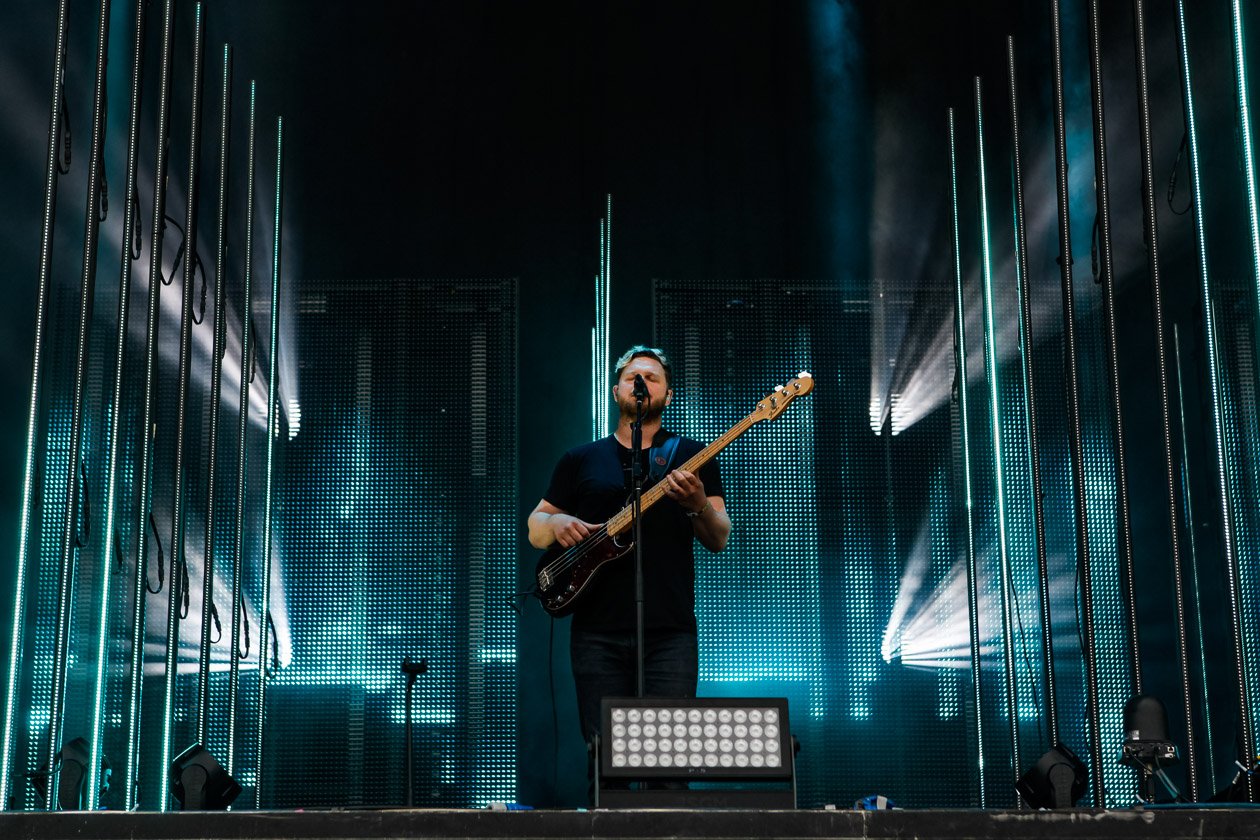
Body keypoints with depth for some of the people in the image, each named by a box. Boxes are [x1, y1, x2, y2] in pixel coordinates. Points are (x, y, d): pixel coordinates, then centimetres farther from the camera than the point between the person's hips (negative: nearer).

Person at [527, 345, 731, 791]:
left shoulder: (692, 456, 11)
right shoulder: (581, 460, 15)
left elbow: (718, 541, 6)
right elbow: (534, 527, 18)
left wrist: (698, 504, -15)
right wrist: (558, 524, -5)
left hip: (670, 632, -1)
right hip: (597, 631, 1)